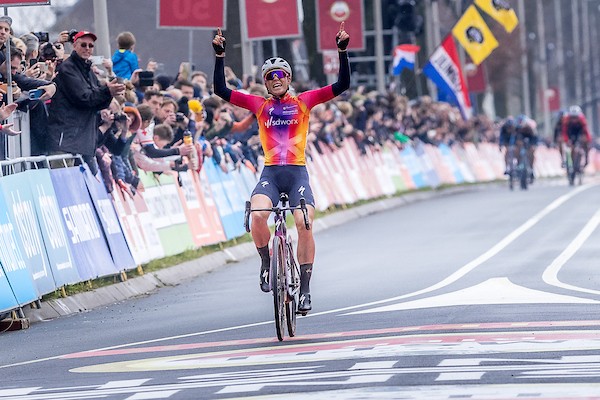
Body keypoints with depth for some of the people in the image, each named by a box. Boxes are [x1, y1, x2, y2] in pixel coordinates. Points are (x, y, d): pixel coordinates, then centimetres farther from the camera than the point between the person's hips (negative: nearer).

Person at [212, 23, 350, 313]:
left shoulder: (303, 102, 8)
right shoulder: (259, 105, 10)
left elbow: (342, 85, 3)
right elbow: (221, 90, 5)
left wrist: (342, 50, -6)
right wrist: (219, 55, -3)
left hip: (297, 173, -1)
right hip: (270, 173, 1)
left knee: (304, 224, -19)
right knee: (258, 214, -27)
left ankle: (305, 289, -8)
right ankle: (266, 263, 0)